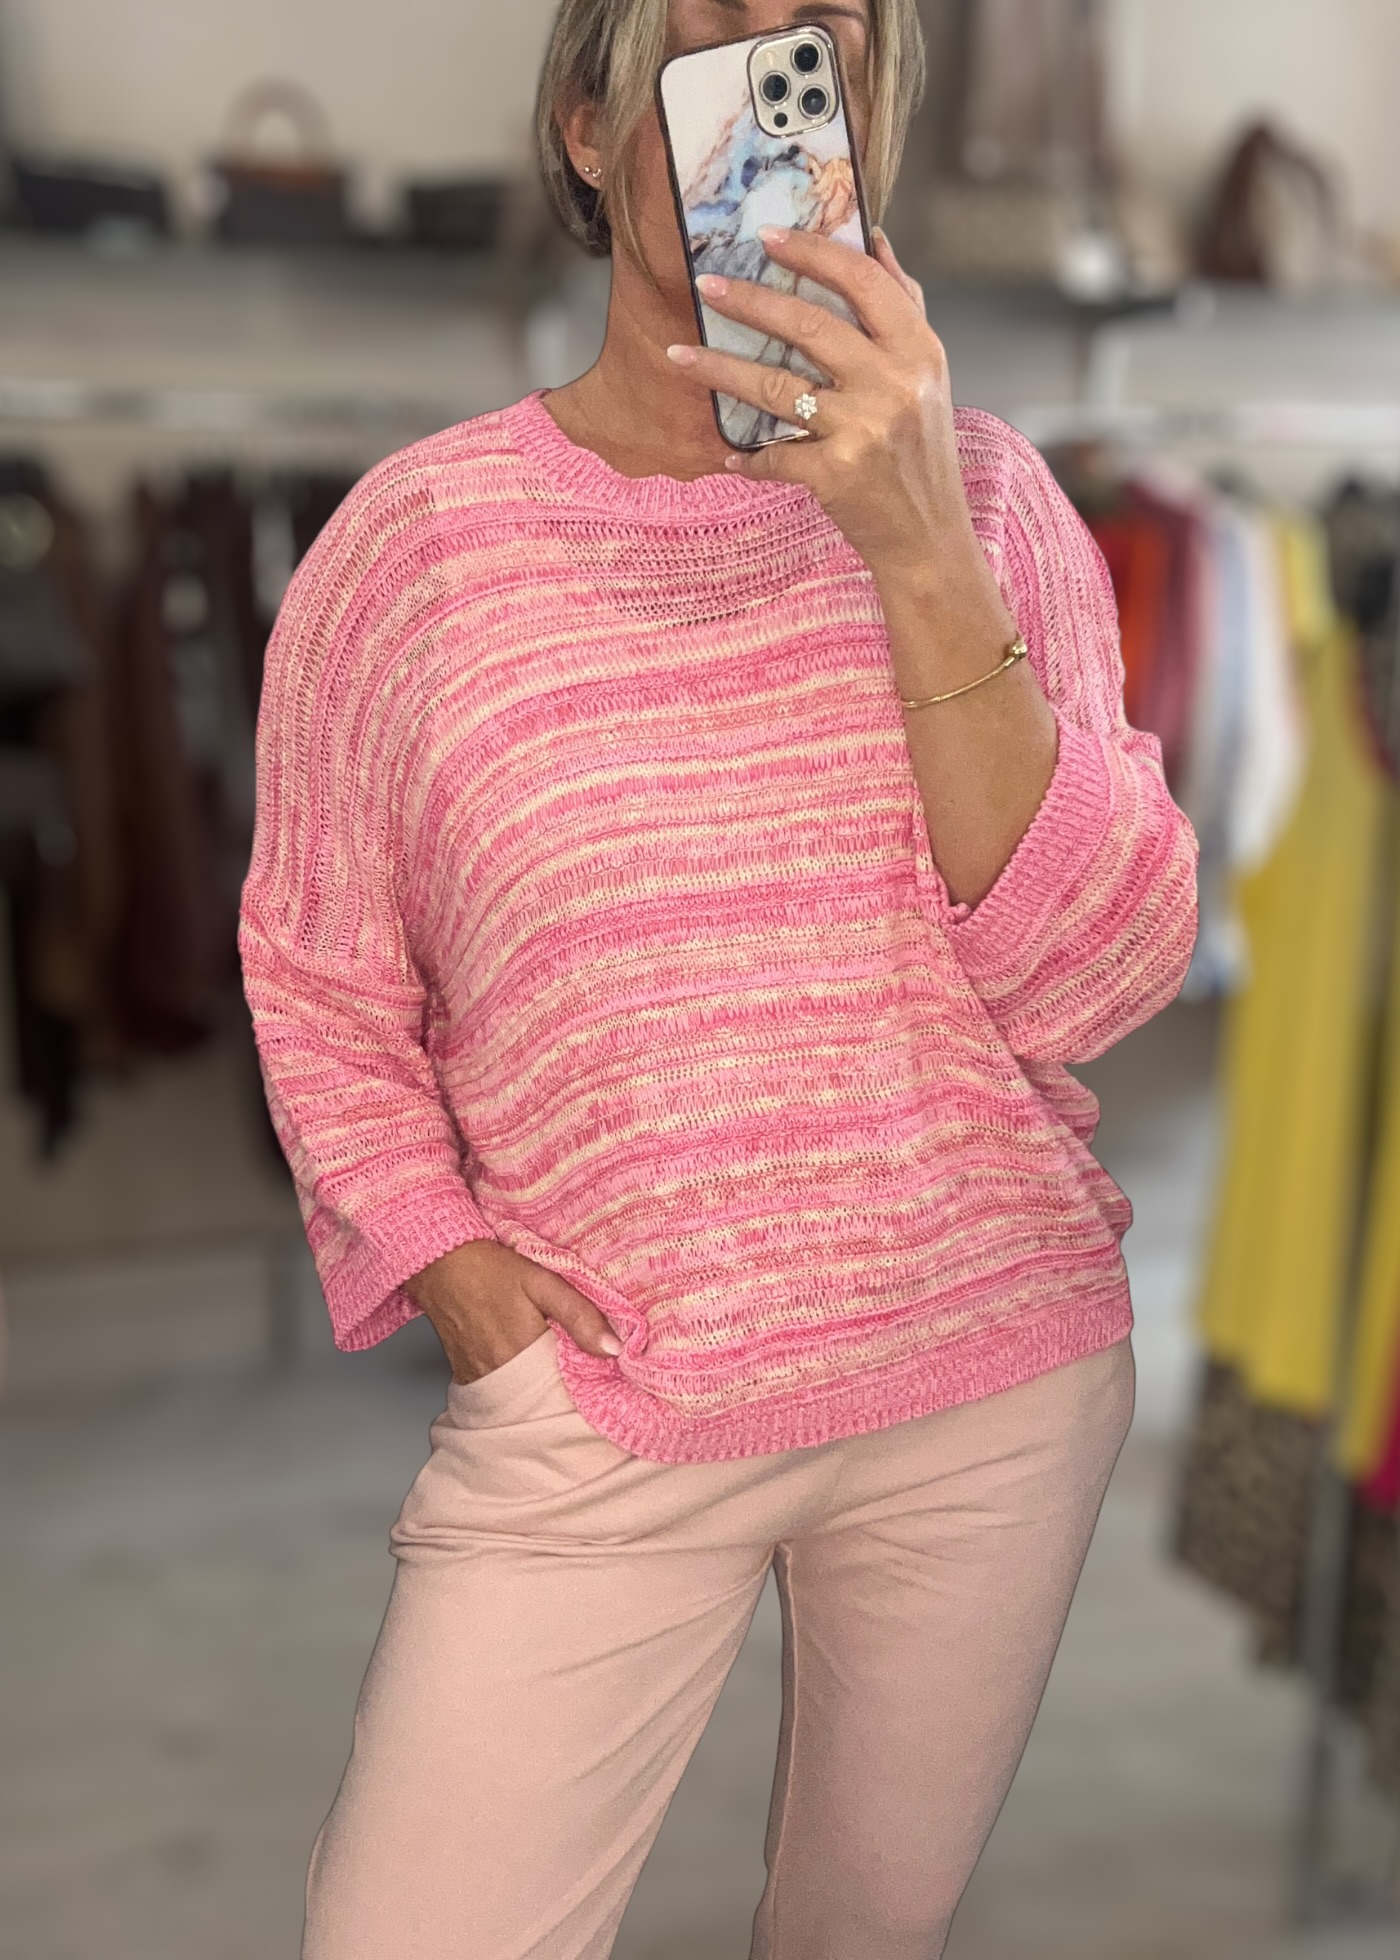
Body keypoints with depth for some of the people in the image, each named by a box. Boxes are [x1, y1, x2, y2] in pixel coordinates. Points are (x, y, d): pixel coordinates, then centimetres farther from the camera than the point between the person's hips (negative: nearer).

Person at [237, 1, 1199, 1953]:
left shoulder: (984, 496, -2)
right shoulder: (414, 536, -5)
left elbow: (1092, 980, -13)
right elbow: (318, 984, 6)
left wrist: (923, 557, -23)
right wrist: (441, 1261, -9)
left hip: (995, 1368, 2)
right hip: (589, 1400, -1)